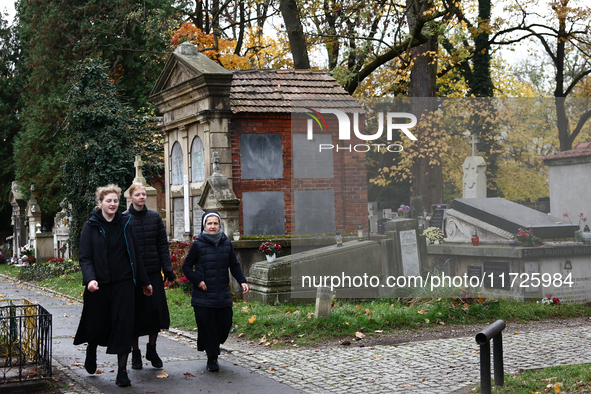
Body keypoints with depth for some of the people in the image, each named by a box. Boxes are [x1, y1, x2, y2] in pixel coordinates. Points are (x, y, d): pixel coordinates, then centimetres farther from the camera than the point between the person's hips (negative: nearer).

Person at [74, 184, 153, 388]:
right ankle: (91, 351, 42)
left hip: (123, 283, 1)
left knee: (123, 325, -3)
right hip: (99, 285, -1)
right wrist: (90, 279, -24)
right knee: (97, 323, 8)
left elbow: (135, 255, 10)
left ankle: (122, 371, 3)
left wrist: (144, 281, 13)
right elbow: (85, 257, -7)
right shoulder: (91, 226, -2)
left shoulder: (125, 224, 5)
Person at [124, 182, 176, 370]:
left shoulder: (155, 217, 7)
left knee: (156, 310, 2)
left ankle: (151, 350, 20)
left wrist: (168, 269, 0)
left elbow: (163, 245, 7)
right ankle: (135, 353, 16)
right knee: (134, 313, 3)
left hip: (153, 272, 2)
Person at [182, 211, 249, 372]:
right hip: (203, 295, -3)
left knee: (225, 324, 3)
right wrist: (197, 281, -8)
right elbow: (186, 266, 3)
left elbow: (234, 265, 13)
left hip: (223, 295, 4)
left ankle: (214, 347, 31)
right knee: (207, 326, -4)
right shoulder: (198, 244, -3)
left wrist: (242, 281, -1)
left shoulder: (226, 243, 7)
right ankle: (211, 358, 10)